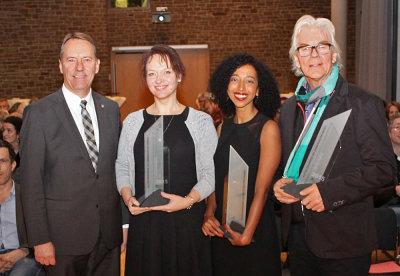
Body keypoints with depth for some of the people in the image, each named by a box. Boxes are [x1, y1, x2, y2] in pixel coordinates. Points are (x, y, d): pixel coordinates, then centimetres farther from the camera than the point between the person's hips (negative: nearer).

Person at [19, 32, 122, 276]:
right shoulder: (39, 113, -8)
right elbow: (31, 181, -8)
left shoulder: (111, 109, 7)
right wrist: (40, 239, -10)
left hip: (109, 234, 4)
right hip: (64, 236, -4)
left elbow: (118, 166, 10)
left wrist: (126, 223, 8)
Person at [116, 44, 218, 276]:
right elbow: (122, 166, 13)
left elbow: (211, 172, -2)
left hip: (188, 222, -2)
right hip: (144, 222, 2)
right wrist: (128, 197, -4)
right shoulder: (133, 121, 9)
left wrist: (189, 200, -17)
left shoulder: (201, 121, 1)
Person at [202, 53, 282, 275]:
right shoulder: (223, 128, 5)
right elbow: (216, 179, 7)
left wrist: (247, 234, -17)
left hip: (256, 227, -5)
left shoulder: (268, 128, -12)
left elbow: (262, 189, -15)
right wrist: (209, 213, -8)